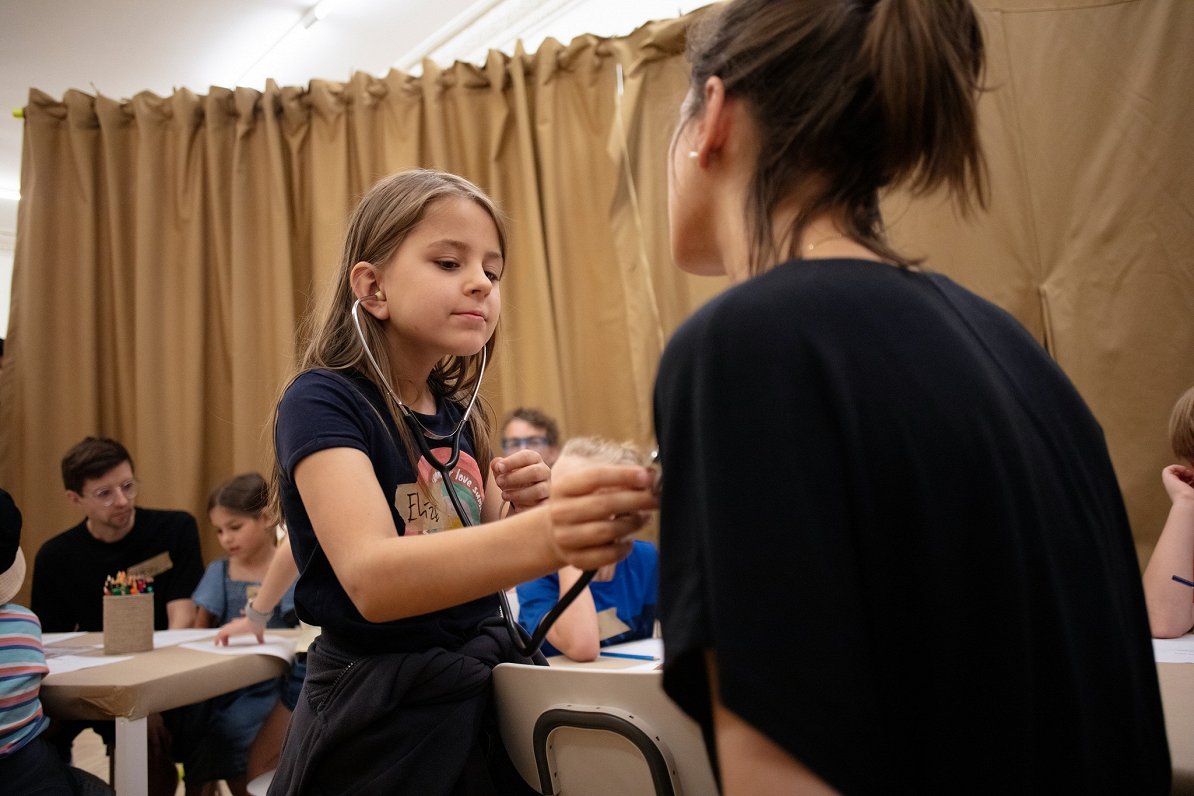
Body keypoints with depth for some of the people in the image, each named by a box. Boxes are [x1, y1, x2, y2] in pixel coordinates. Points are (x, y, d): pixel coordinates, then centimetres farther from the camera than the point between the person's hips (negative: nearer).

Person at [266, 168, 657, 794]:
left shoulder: (457, 414, 4)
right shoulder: (320, 402, -16)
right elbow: (371, 578, -32)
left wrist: (522, 509, -10)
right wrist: (543, 535, -49)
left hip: (481, 695, 6)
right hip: (380, 716, -6)